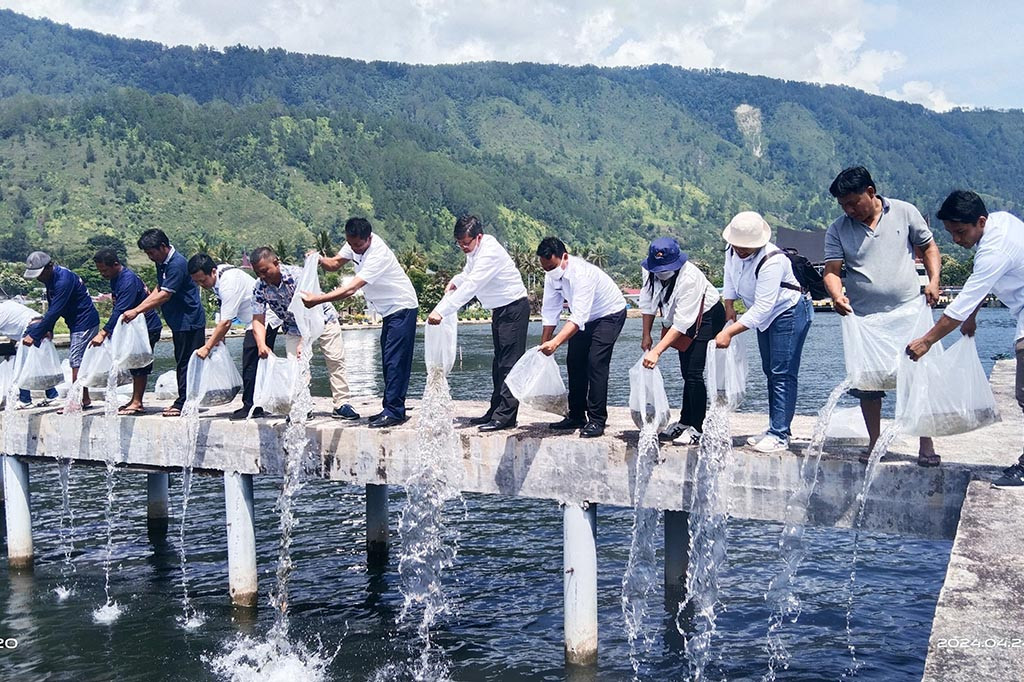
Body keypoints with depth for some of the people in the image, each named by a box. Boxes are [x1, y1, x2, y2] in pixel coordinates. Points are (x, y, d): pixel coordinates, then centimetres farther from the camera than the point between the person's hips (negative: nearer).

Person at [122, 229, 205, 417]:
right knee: (182, 362, 13)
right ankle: (182, 402, 19)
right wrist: (137, 309, 5)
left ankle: (183, 403, -2)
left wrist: (137, 311, -22)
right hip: (179, 321, 10)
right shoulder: (162, 263, 11)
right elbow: (158, 290, 16)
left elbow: (165, 295, -23)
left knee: (186, 362, -6)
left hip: (189, 321, -10)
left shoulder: (177, 264, -20)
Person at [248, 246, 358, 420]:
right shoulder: (260, 288, -18)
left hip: (322, 318, -3)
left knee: (335, 360, -4)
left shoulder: (298, 276, -34)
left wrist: (304, 342, -44)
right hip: (294, 326, 4)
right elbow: (258, 320, -17)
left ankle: (341, 404, 3)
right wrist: (261, 344, -36)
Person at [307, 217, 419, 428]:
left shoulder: (378, 255, -31)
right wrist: (319, 260, -16)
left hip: (402, 308, -10)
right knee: (388, 361, 11)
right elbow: (335, 263, 7)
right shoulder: (355, 244, -4)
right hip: (389, 310, 10)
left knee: (396, 361, -12)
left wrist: (317, 299, -38)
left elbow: (350, 289, -36)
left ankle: (394, 412, -11)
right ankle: (390, 408, 16)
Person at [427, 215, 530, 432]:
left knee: (509, 362, -11)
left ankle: (505, 416, -10)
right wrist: (454, 281, -3)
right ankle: (495, 411, 20)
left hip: (514, 307, -10)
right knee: (499, 362, 13)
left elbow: (469, 287, -35)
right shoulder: (474, 249, 2)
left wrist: (440, 311, -40)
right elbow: (469, 274, 19)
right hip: (499, 309, 10)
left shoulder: (490, 253, -27)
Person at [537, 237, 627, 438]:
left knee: (596, 362, -19)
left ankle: (597, 421, -14)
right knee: (574, 361, 4)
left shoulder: (581, 274, -37)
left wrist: (555, 343, -54)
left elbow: (579, 316, -45)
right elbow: (550, 311, -6)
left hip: (609, 314, -8)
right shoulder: (552, 274, -13)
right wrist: (543, 346, -9)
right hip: (585, 317, 8)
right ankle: (576, 416, 14)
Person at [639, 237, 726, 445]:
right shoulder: (650, 271, -16)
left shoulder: (690, 278, -36)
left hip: (707, 317, -7)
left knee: (694, 372, -15)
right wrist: (646, 335, 0)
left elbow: (682, 322, -38)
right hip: (680, 318, 7)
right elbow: (648, 302, -1)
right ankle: (685, 423, 21)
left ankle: (695, 429, -12)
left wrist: (657, 351, -42)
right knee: (686, 372, 12)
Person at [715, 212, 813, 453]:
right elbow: (730, 278, 13)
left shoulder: (771, 261, -34)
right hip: (766, 316, 9)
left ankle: (779, 435, -10)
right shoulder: (732, 252, -10)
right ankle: (777, 430, 23)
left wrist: (729, 332, -38)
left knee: (782, 374, -12)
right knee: (770, 372, 13)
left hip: (790, 312, -9)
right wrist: (729, 306, 8)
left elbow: (761, 309, -37)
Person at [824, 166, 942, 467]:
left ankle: (926, 444, 9)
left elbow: (928, 247, 11)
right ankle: (874, 443, 19)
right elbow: (832, 270, -4)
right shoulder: (838, 230, 2)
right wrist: (837, 295, -24)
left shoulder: (905, 213, 2)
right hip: (864, 318, 1)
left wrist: (933, 281, -4)